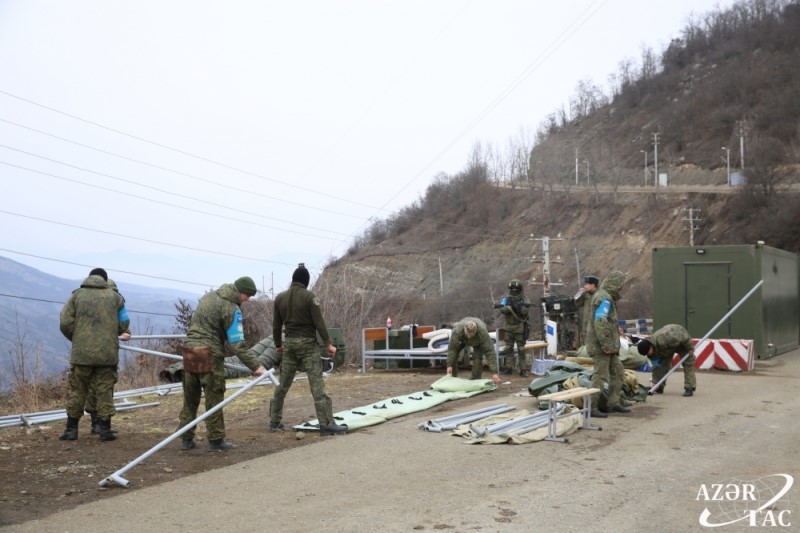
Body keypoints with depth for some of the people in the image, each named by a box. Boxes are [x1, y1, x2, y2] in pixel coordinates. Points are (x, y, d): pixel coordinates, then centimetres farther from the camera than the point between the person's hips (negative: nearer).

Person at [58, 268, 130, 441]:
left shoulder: (77, 295, 4)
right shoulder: (115, 297, 6)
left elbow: (65, 323, -1)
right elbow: (123, 325, 6)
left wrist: (76, 339, 16)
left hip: (82, 353, 0)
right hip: (108, 353, 0)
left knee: (77, 390, 9)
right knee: (105, 390, 7)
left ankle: (71, 429, 13)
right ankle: (105, 429, 6)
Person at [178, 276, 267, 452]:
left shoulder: (209, 296, 14)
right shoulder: (232, 309, -11)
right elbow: (237, 344, -15)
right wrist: (255, 366, -14)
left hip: (189, 349, 8)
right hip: (209, 354, -8)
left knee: (190, 399, 13)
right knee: (214, 399, 2)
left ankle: (187, 439, 18)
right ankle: (216, 440, 7)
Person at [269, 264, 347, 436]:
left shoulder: (280, 298, 6)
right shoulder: (309, 296, -9)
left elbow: (276, 325, 12)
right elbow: (319, 322, -11)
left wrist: (278, 345, 24)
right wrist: (328, 343, -5)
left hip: (289, 343, 5)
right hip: (307, 343, -5)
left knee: (283, 384, 14)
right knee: (317, 385, -8)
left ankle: (275, 421, 19)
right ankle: (327, 424, -10)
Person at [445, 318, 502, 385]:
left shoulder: (483, 332, -44)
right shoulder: (457, 330, -43)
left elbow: (489, 352, -43)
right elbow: (452, 348, -35)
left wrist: (494, 373, -46)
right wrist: (449, 365, -40)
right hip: (462, 339, 1)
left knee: (477, 357, -23)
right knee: (453, 355, -14)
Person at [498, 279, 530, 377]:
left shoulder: (525, 299, -2)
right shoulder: (506, 299, 4)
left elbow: (525, 311, -15)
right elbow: (502, 309, -12)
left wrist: (520, 306, -30)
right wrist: (510, 307, -29)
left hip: (520, 328, -3)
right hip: (509, 328, 3)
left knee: (521, 349, -3)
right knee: (508, 348, 7)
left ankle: (523, 369, -1)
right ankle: (508, 367, 14)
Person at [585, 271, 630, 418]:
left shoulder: (605, 296, 18)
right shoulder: (604, 298, -16)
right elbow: (600, 322, -24)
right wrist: (606, 344, -23)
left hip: (609, 345, 11)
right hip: (600, 345, -11)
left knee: (618, 373, 14)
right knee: (600, 376, -9)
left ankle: (613, 403, 19)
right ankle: (592, 407, -6)